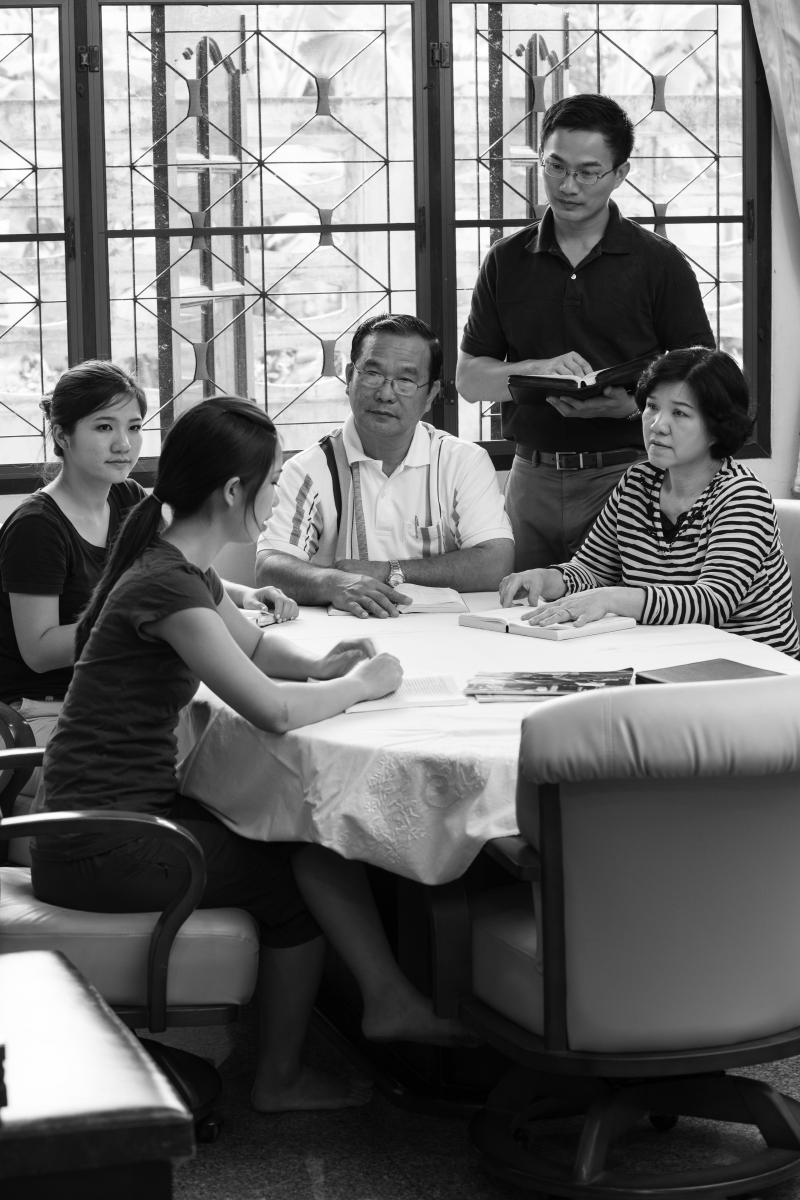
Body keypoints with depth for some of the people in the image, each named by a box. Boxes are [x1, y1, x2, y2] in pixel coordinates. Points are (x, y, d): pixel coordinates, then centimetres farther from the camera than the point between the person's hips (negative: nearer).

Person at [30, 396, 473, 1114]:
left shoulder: (185, 570, 10)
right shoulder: (166, 585, -23)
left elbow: (255, 645, 28)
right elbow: (272, 709, -30)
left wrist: (318, 667, 6)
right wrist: (359, 685, -11)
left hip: (131, 810, 9)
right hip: (100, 848, -9)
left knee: (314, 836, 4)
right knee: (289, 879, 1)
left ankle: (388, 1001, 4)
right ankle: (281, 1079, 14)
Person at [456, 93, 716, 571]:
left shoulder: (660, 263, 2)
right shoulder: (507, 261, 10)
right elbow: (469, 378, 9)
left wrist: (631, 405, -19)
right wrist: (538, 369, -10)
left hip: (623, 475, -3)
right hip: (532, 477, 3)